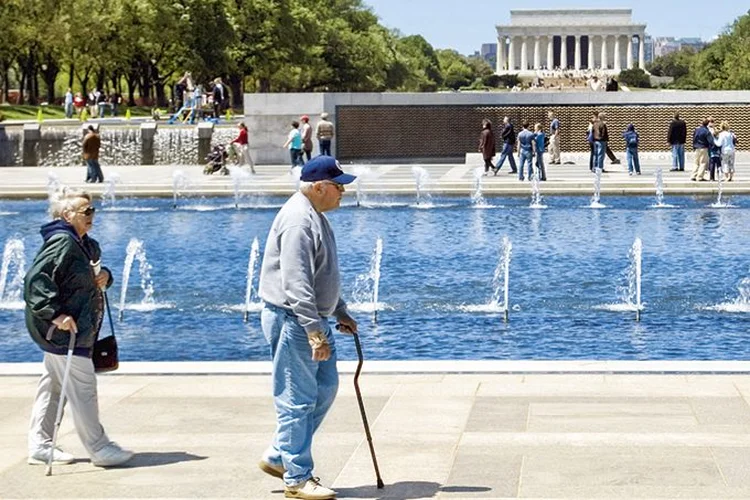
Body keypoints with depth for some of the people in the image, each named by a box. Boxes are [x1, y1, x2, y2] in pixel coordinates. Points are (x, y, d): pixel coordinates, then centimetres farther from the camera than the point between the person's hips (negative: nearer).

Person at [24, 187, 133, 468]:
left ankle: (39, 446, 23)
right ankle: (99, 449, 1)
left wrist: (105, 276, 5)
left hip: (79, 330, 10)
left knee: (52, 387, 15)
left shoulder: (86, 245, 13)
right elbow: (35, 278, -26)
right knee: (82, 387, -5)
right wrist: (56, 313, -30)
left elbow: (89, 276, 29)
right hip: (63, 331, -10)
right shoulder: (61, 243, -17)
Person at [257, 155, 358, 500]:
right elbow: (296, 283, -27)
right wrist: (315, 332, -29)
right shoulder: (298, 220, -20)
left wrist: (340, 313, 24)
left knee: (325, 388, 15)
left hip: (312, 319, 11)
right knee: (297, 399, -4)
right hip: (292, 320, -11)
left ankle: (278, 456, 23)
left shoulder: (315, 216, 15)